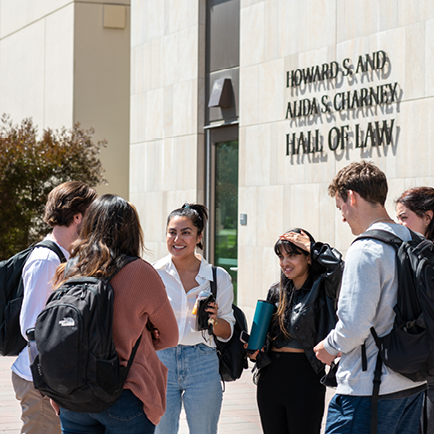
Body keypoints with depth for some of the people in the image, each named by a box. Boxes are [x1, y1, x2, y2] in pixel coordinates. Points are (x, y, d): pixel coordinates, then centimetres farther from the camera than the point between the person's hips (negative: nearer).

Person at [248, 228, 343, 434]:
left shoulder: (321, 288, -6)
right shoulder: (276, 291, 13)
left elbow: (337, 265, -28)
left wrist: (311, 246, -13)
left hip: (305, 377, -6)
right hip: (271, 376, 6)